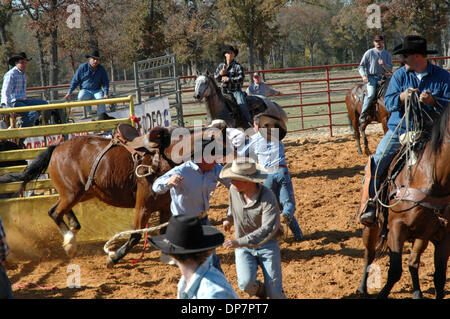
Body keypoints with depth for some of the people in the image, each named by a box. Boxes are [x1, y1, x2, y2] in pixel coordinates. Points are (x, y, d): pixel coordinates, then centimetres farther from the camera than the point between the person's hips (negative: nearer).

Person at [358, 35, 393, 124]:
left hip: (383, 77, 4)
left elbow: (390, 69, 7)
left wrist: (383, 64, -14)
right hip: (371, 77, -4)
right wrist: (363, 76, -12)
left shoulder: (387, 54, 12)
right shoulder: (369, 53, 4)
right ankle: (362, 115, -21)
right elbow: (361, 66, 6)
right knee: (371, 94, -26)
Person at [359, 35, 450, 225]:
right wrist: (402, 97, -21)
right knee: (377, 162, -16)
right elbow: (388, 102, 0)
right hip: (399, 129, 1)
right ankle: (368, 203, -7)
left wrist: (433, 101, -24)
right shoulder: (400, 75, 6)